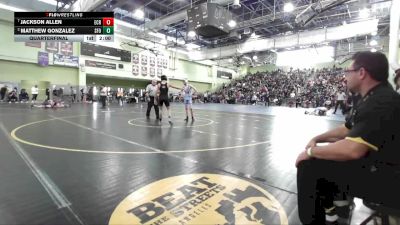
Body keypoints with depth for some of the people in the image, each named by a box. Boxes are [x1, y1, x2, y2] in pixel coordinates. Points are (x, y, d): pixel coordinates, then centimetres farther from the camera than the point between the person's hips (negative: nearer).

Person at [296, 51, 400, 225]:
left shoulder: (383, 103, -25)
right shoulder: (371, 99, 9)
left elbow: (352, 150, -34)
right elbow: (347, 129, 18)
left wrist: (311, 151, -20)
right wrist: (317, 139, 5)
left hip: (386, 179, -10)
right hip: (372, 164, 10)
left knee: (308, 166, -14)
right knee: (321, 158, 16)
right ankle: (332, 205, 22)